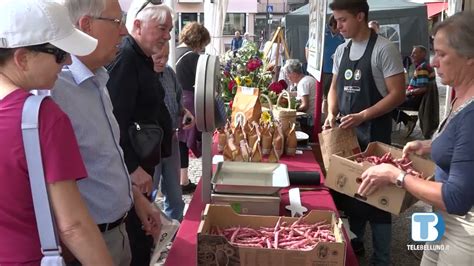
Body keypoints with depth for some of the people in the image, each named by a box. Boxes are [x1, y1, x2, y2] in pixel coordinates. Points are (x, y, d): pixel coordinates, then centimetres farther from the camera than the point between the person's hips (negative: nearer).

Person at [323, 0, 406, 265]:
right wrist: (331, 114, -1)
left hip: (373, 132, -6)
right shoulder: (341, 50, 9)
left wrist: (363, 116, -23)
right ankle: (355, 241, 33)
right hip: (346, 131, 7)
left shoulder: (384, 49, -12)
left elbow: (398, 94, -15)